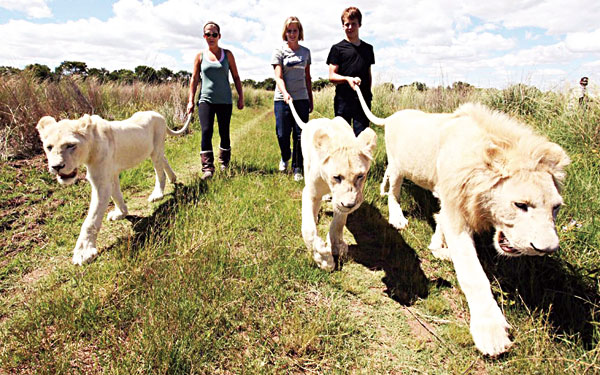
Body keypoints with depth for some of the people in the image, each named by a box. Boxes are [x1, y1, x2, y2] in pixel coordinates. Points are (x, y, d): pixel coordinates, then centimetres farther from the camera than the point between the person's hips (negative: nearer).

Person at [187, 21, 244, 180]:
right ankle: (207, 168, -13)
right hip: (206, 99, 0)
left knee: (224, 132, 5)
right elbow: (194, 79, 8)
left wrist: (240, 97, 6)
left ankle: (224, 161, 28)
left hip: (224, 100, 1)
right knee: (206, 131, -14)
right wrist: (190, 100, 2)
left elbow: (236, 77, 11)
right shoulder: (200, 56, 8)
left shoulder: (227, 54, 8)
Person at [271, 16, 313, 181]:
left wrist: (310, 99, 15)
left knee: (300, 135, 0)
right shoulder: (279, 50, 2)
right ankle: (285, 157, 31)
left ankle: (297, 168, 12)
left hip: (302, 98, 2)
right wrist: (285, 93, -24)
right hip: (282, 98, -2)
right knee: (283, 134, 0)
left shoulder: (305, 52, 13)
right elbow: (278, 76, -7)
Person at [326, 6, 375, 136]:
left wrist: (368, 93, 14)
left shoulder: (368, 48, 17)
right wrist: (347, 79, -19)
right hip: (343, 100, -3)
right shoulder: (337, 48, 4)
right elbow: (332, 76, -1)